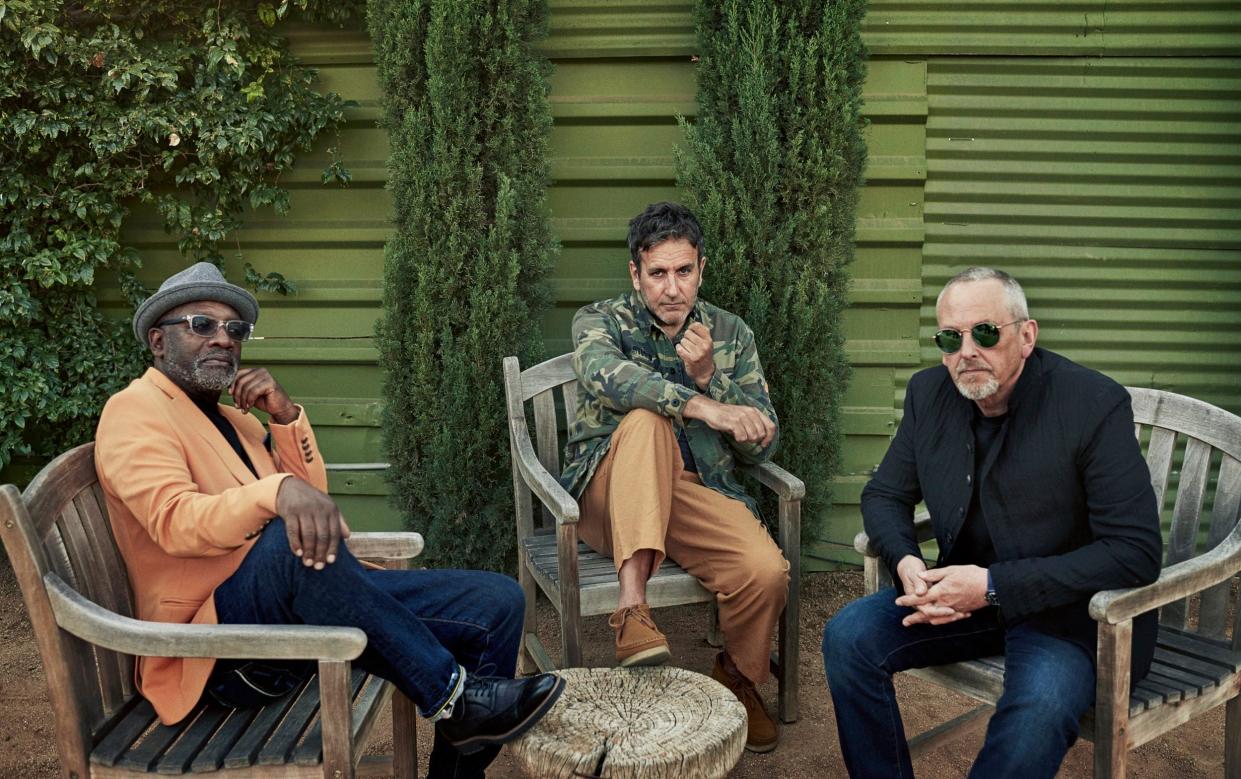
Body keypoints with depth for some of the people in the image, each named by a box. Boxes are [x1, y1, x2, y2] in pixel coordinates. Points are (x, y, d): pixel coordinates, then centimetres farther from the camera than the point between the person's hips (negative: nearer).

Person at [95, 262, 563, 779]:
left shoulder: (231, 416, 21)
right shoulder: (134, 411, -3)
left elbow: (310, 499, 14)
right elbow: (176, 520, -22)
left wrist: (286, 416, 0)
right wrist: (278, 491, -40)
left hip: (297, 600, 8)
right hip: (218, 643, -7)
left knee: (497, 601, -4)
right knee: (289, 540, -41)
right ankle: (452, 695, -27)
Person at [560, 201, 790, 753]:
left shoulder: (731, 335, 12)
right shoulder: (600, 321, 4)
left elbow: (761, 448, 6)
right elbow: (602, 375, -23)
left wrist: (709, 377, -10)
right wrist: (700, 406, -35)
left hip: (700, 494, 2)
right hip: (611, 496, -2)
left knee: (768, 572, -27)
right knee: (647, 416, -32)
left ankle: (736, 678, 8)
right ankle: (632, 609, -39)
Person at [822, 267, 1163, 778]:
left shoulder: (1096, 405, -18)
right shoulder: (929, 393, -2)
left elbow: (1135, 553, -20)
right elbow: (885, 495, 9)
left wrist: (994, 586, -26)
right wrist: (905, 562, -16)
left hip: (1070, 608, -5)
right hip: (962, 592, 5)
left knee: (1039, 706, -34)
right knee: (848, 636, -15)